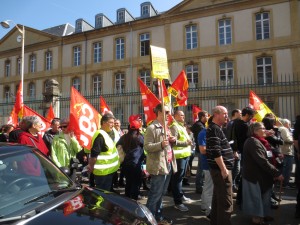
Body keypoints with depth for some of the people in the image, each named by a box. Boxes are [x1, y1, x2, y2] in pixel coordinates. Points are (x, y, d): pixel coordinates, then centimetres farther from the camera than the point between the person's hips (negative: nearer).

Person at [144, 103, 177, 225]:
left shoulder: (166, 127, 15)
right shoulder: (151, 128, -14)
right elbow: (147, 146, -19)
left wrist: (173, 140, 2)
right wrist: (161, 144, -32)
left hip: (168, 164, 9)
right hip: (158, 165, -9)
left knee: (161, 193, 19)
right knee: (155, 194, 1)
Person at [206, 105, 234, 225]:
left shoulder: (216, 128, 16)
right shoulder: (214, 129, -17)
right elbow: (216, 152, -24)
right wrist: (224, 169, -21)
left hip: (219, 168, 11)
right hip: (221, 168, -11)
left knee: (218, 197, 19)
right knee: (226, 201, -3)